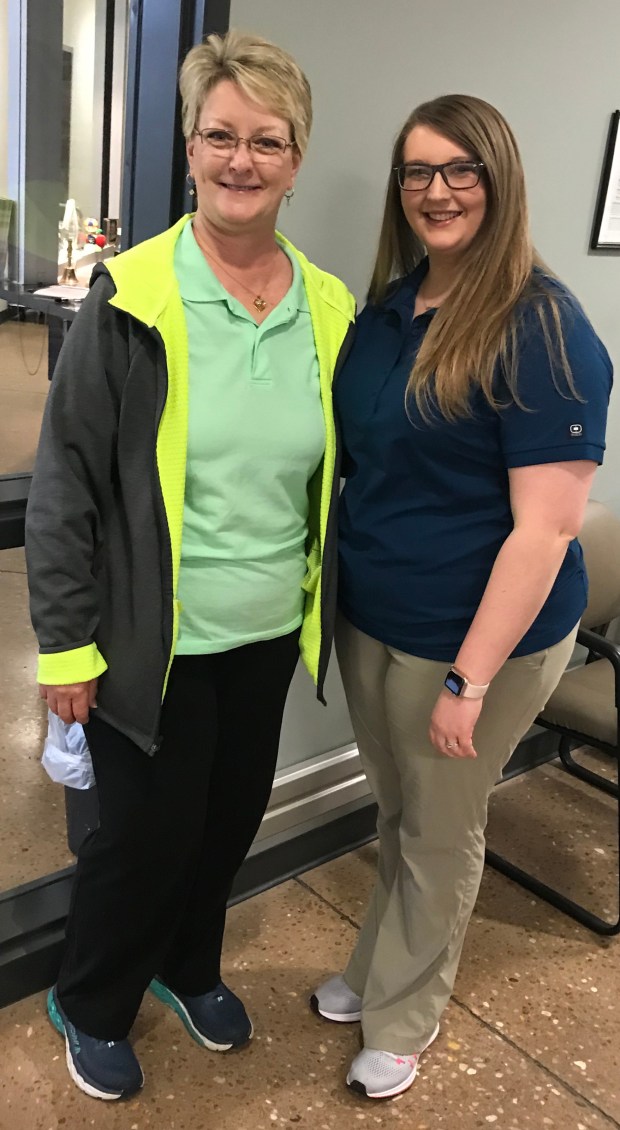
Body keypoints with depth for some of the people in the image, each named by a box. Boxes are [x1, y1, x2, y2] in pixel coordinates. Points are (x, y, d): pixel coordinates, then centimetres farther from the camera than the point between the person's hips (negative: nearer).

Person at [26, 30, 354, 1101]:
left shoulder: (328, 310, 1)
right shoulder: (131, 298, -13)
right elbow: (65, 482, -11)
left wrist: (327, 608, 12)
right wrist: (67, 642, -11)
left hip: (270, 635, 5)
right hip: (155, 640, -4)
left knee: (232, 816, 20)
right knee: (148, 831, 11)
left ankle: (189, 965, 51)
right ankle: (90, 1005, 43)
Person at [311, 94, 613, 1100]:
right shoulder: (386, 305, 4)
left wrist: (470, 679, -20)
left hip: (475, 637, -6)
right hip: (369, 619, 6)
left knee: (440, 833, 15)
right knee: (395, 813, 23)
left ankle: (402, 1017, 40)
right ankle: (380, 971, 48)